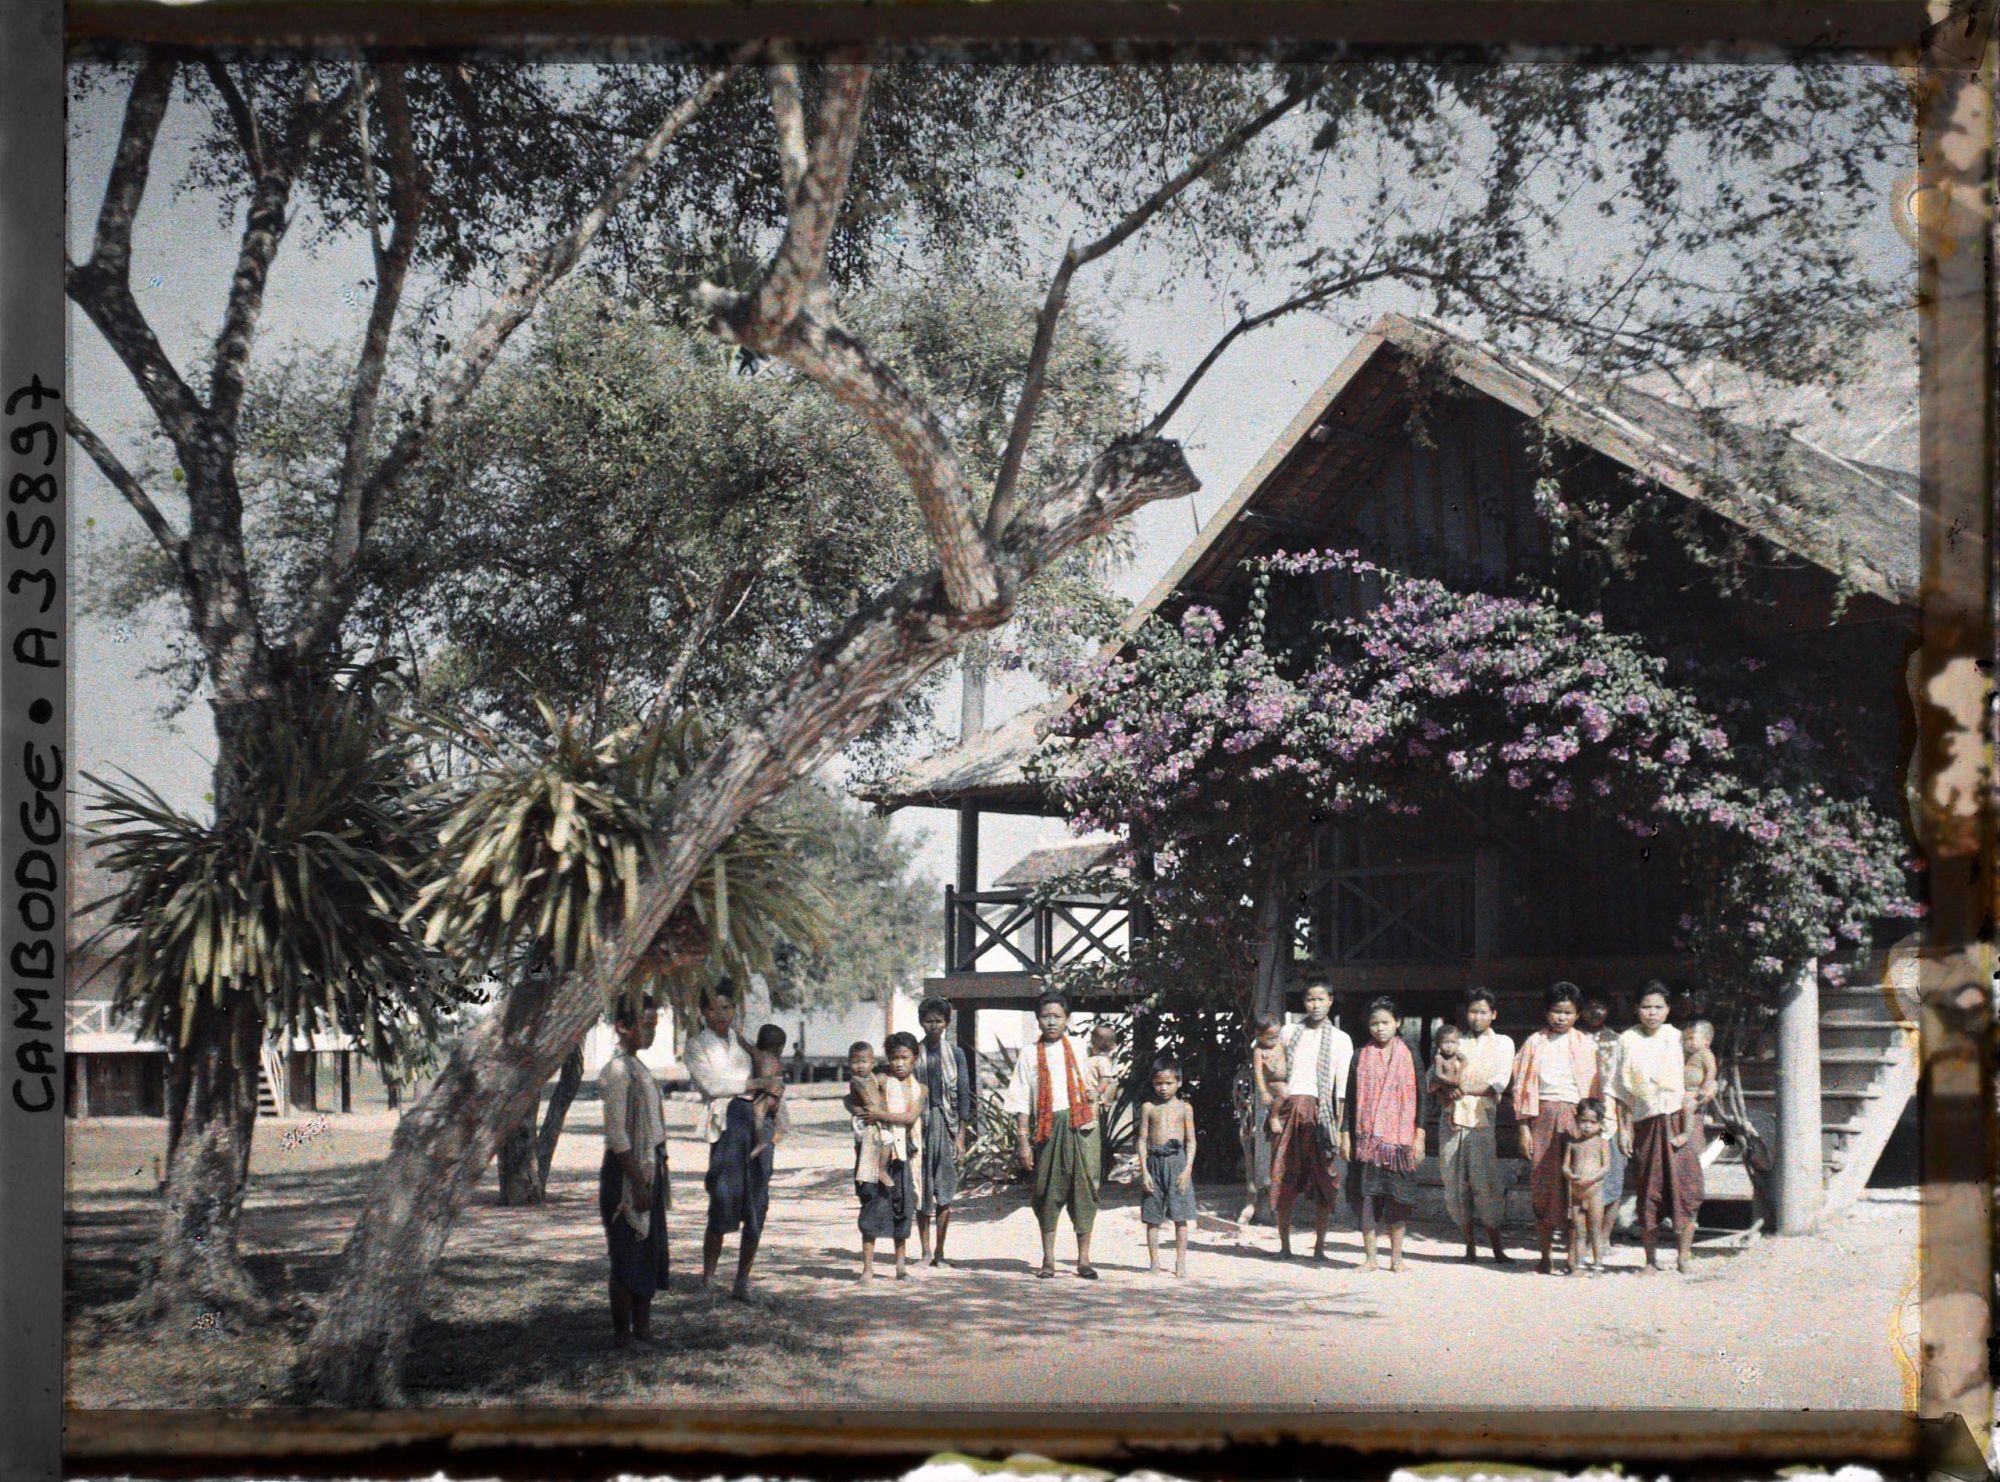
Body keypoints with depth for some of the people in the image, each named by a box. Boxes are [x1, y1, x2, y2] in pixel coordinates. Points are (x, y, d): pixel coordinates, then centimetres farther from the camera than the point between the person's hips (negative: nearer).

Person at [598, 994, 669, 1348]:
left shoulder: (638, 1068, 15)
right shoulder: (618, 1070, -15)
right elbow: (616, 1133, -19)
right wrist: (637, 1182, -20)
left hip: (648, 1168, 10)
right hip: (626, 1172, -10)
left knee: (650, 1251, 11)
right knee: (628, 1255, -3)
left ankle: (643, 1329, 17)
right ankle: (622, 1333, 4)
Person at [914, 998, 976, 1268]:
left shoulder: (955, 1053, 4)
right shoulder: (914, 1053, 6)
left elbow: (964, 1095, 3)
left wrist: (961, 1136, -3)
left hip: (947, 1123, -1)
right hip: (919, 1123, 1)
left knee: (945, 1193, -2)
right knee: (921, 1189, 2)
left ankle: (939, 1251, 2)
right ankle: (926, 1250, 9)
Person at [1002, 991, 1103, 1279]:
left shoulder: (1077, 1049, 9)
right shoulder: (1030, 1054, 4)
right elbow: (1021, 1102, 2)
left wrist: (1093, 1115, -3)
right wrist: (1024, 1141, -5)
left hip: (1079, 1125, 1)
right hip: (1047, 1127, -1)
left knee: (1083, 1188, -2)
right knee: (1048, 1191, 4)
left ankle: (1083, 1258, 4)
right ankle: (1048, 1259, 13)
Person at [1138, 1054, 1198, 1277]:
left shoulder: (1184, 1108, 4)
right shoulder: (1148, 1108, 6)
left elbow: (1190, 1141, 3)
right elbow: (1142, 1140, 4)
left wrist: (1187, 1170, -6)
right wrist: (1144, 1171, -3)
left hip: (1177, 1161, -1)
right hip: (1154, 1162, 1)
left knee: (1180, 1217, 0)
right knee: (1152, 1218, 3)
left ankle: (1180, 1262, 6)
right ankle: (1154, 1261, 10)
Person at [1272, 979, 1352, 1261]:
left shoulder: (1340, 1039, 7)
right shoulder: (1290, 1034, 13)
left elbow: (1343, 1087, 3)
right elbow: (1279, 1076, 13)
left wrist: (1340, 1126, -5)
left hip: (1322, 1111, -1)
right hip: (1291, 1109, 2)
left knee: (1323, 1181, -2)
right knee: (1285, 1179, -1)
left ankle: (1319, 1246, 2)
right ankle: (1284, 1244, 5)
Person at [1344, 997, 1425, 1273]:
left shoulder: (1409, 1057, 5)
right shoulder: (1361, 1056, 6)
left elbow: (1420, 1096, 5)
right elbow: (1350, 1096, 7)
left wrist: (1419, 1136, -1)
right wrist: (1345, 1135, 1)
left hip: (1399, 1137, 0)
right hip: (1366, 1136, 0)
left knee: (1398, 1198, 1)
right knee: (1366, 1195, -2)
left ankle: (1396, 1258, 9)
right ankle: (1370, 1258, 5)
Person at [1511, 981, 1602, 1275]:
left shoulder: (1586, 1044, 8)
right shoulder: (1534, 1043, 7)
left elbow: (1595, 1087, 8)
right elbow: (1523, 1086, 6)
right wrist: (1524, 1128, 0)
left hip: (1577, 1116, 0)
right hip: (1544, 1116, 0)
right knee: (1543, 1184, 0)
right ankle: (1546, 1255, 8)